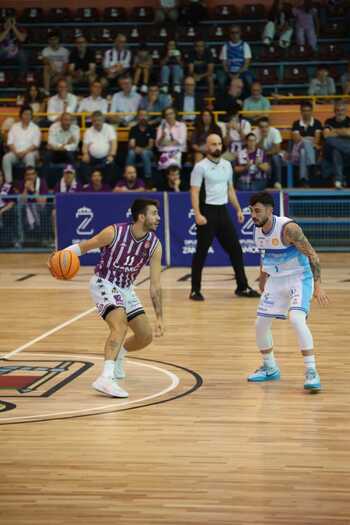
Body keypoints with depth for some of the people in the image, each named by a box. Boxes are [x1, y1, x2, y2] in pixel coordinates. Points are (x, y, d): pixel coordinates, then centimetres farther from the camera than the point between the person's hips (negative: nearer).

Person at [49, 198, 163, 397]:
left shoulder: (155, 245, -10)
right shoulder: (114, 233, -23)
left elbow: (155, 285, -5)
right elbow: (82, 247, -12)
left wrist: (159, 317, -6)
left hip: (126, 289, 6)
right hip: (104, 284, -6)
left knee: (146, 336, 8)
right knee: (120, 326, -30)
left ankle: (117, 355, 38)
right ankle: (106, 378, -40)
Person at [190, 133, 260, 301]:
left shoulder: (227, 165, 10)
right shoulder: (200, 167, -9)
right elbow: (194, 192, -12)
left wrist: (238, 209, 13)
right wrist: (197, 215, -22)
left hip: (223, 211, 6)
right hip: (207, 212, -6)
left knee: (235, 249, 6)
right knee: (201, 252, -2)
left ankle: (242, 287, 14)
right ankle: (195, 290, 6)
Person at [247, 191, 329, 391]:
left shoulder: (288, 228, -24)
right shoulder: (258, 229, -1)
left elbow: (312, 254, -21)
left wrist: (318, 286, -27)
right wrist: (262, 281, 26)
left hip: (299, 279, -8)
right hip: (275, 280, 8)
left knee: (297, 319, -28)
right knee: (261, 324, 6)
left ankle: (311, 372, -23)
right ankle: (270, 369, 28)